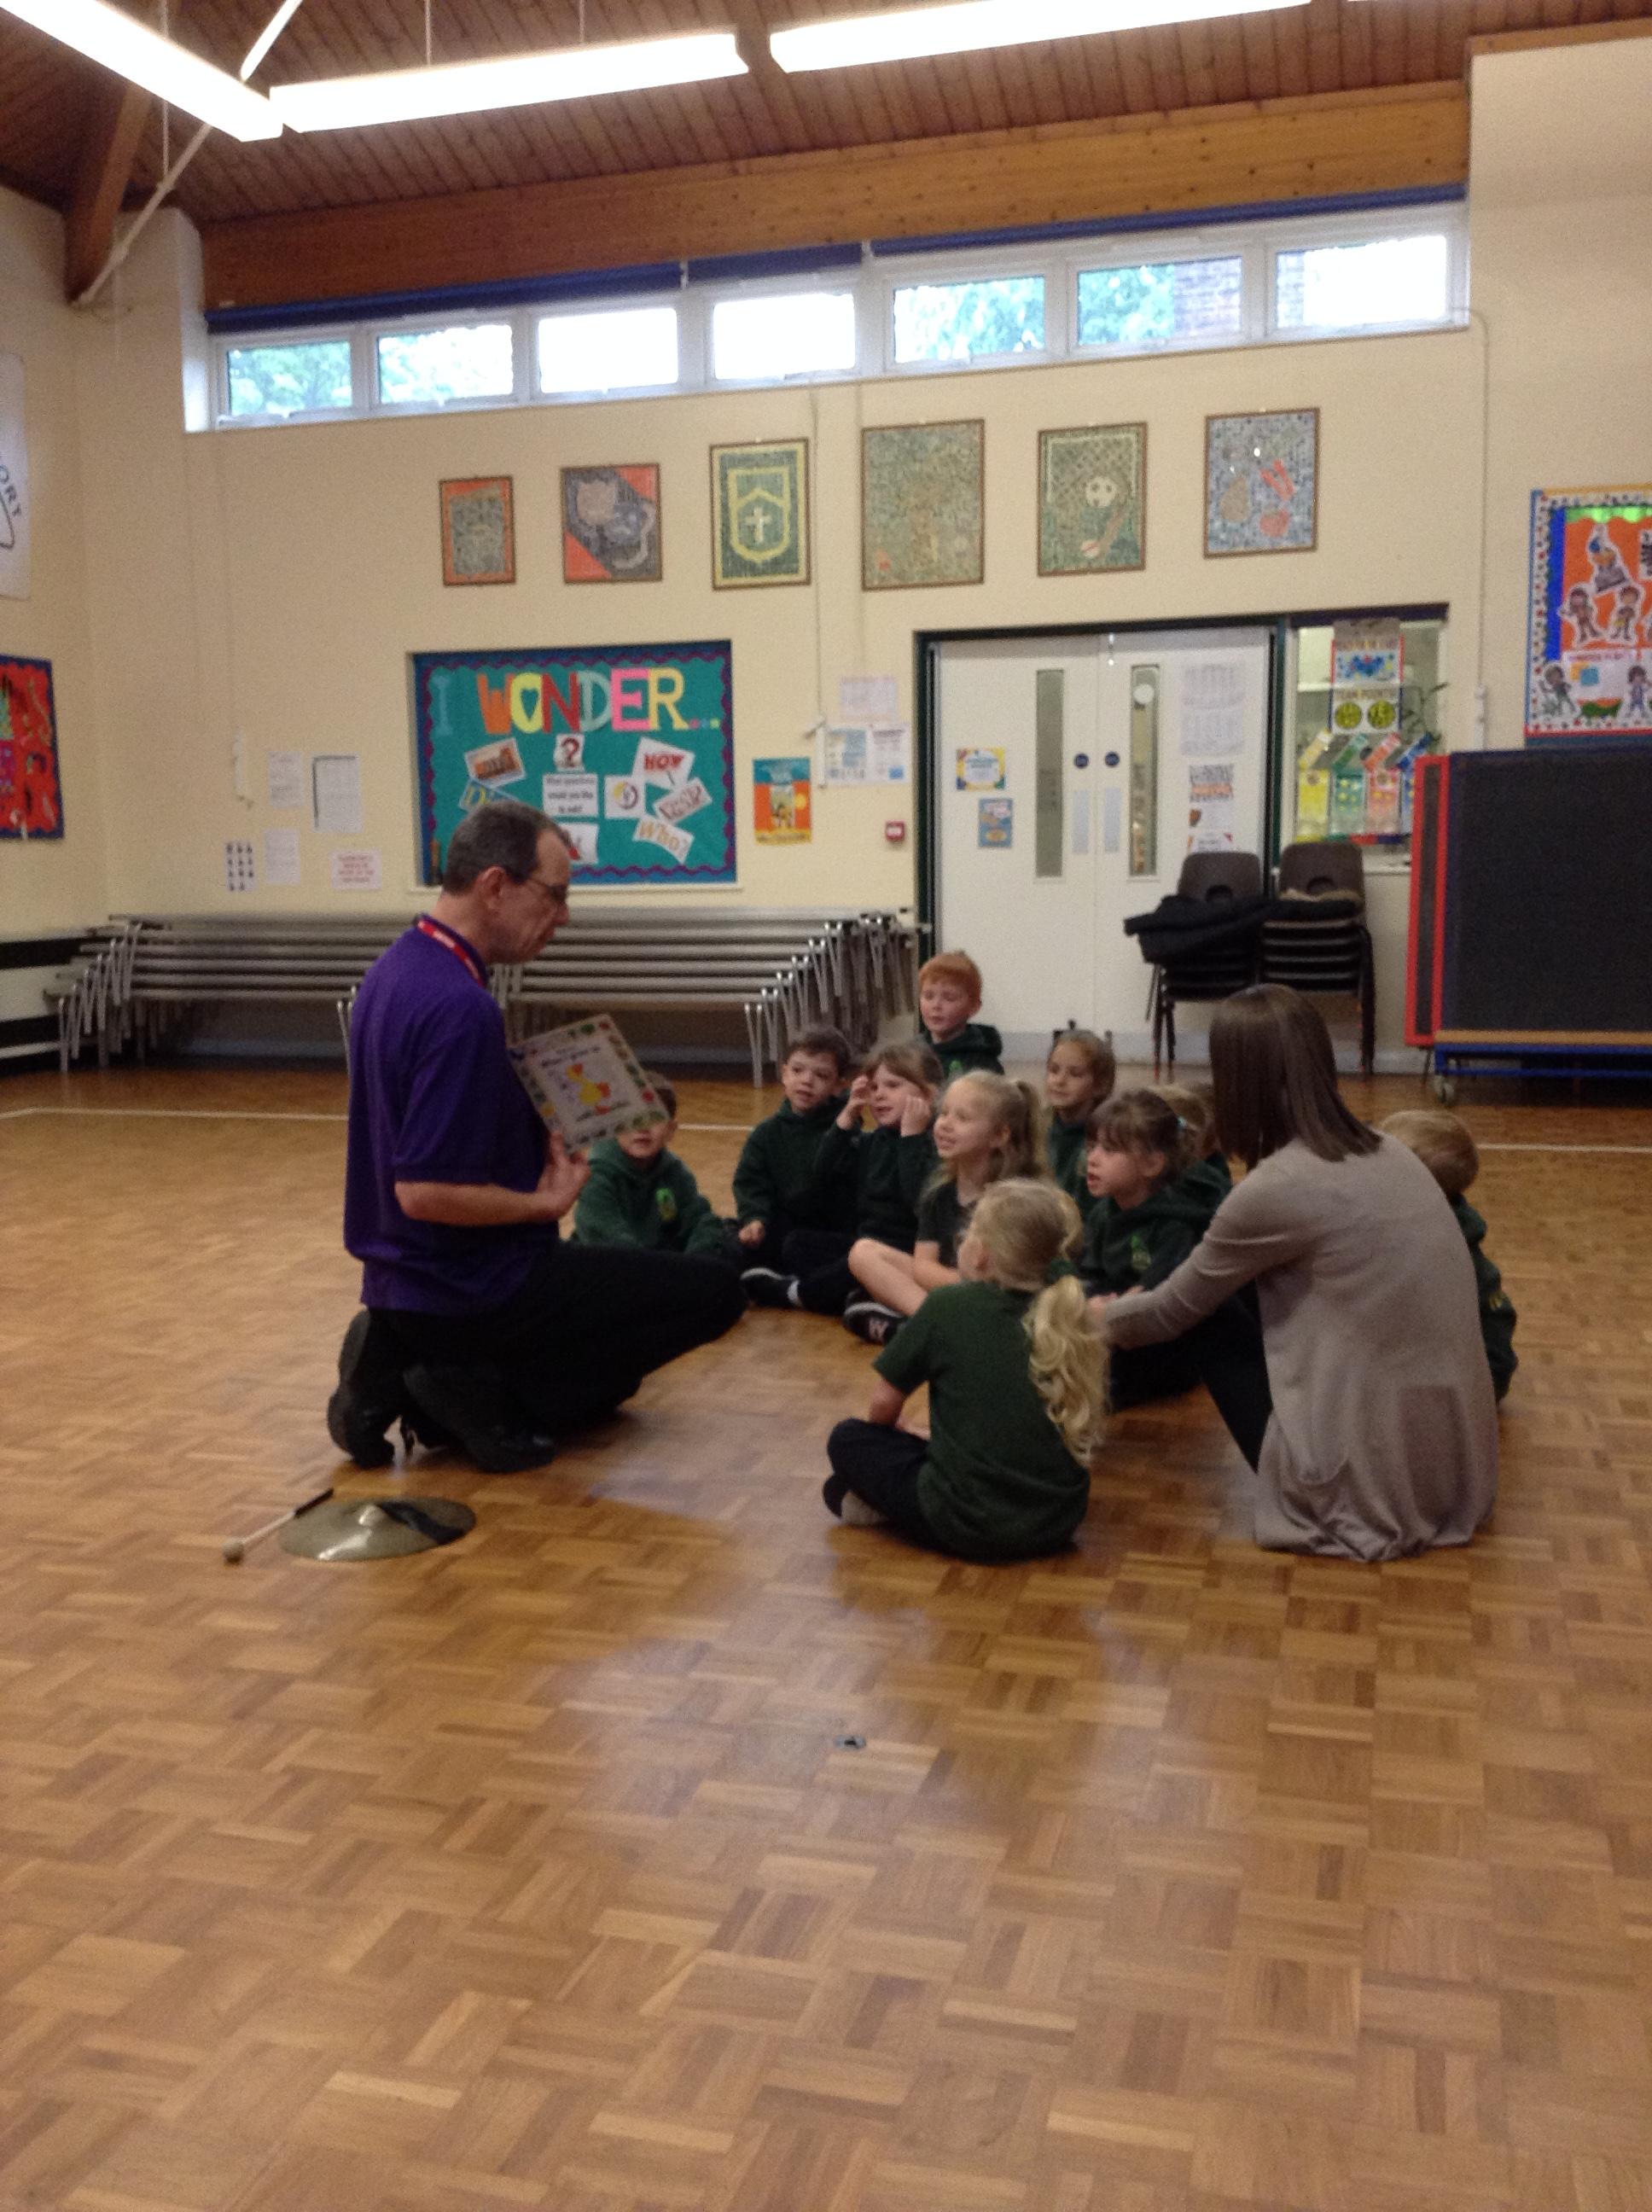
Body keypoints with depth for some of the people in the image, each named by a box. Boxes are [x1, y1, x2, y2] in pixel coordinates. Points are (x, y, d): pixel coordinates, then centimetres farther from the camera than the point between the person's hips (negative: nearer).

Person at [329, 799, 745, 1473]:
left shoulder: (395, 969, 6)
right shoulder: (460, 1006, -25)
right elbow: (426, 1191, -29)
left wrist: (537, 1137, 6)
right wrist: (546, 1202, -13)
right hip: (473, 1289, -10)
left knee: (611, 1376, 29)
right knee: (713, 1290, -3)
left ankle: (404, 1374, 10)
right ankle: (485, 1397, -5)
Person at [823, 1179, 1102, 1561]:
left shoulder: (949, 1305, -7)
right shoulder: (1059, 1311, 5)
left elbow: (883, 1405, 1)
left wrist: (896, 1433, 27)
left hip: (970, 1528, -4)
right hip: (1059, 1523, 4)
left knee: (847, 1439, 16)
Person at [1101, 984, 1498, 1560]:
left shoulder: (1275, 1190, -16)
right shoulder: (1385, 1152, 6)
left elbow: (1173, 1312, 1)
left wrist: (1096, 1318, 23)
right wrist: (1126, 1310, 29)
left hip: (1376, 1485, -7)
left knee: (1209, 1317, 6)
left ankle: (1307, 1495, 12)